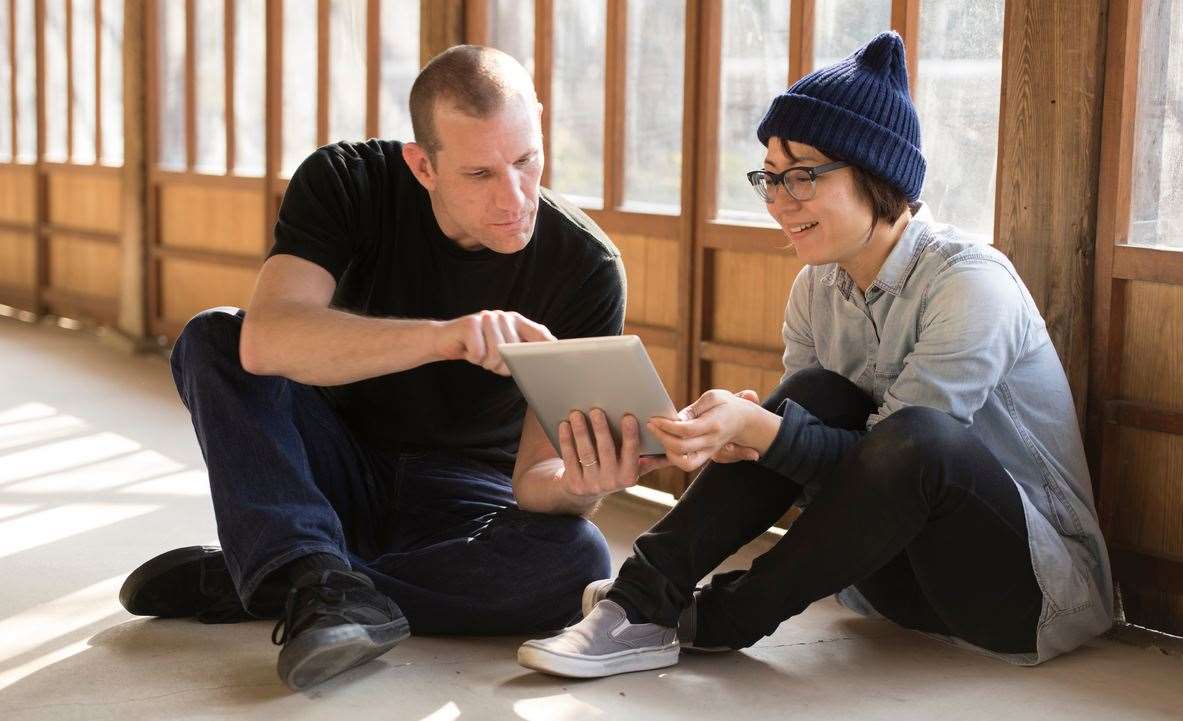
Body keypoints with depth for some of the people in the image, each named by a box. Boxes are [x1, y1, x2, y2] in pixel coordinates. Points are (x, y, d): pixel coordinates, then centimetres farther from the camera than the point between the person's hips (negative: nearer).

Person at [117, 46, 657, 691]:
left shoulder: (586, 267, -17)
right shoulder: (348, 184, -16)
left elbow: (535, 475, -19)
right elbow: (264, 341, -35)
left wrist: (575, 486, -44)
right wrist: (441, 336, -49)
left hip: (466, 497, 0)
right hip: (339, 471, 0)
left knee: (577, 559, -33)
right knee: (212, 339, -22)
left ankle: (229, 582, -24)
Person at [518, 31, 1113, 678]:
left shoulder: (970, 282, -19)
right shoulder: (817, 287, 2)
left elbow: (906, 453, -23)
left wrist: (757, 428, -36)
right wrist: (733, 433, -22)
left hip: (1046, 585, -6)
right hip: (908, 566, 6)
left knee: (918, 436, -34)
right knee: (812, 396, -16)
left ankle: (715, 623, -18)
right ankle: (645, 598, -19)